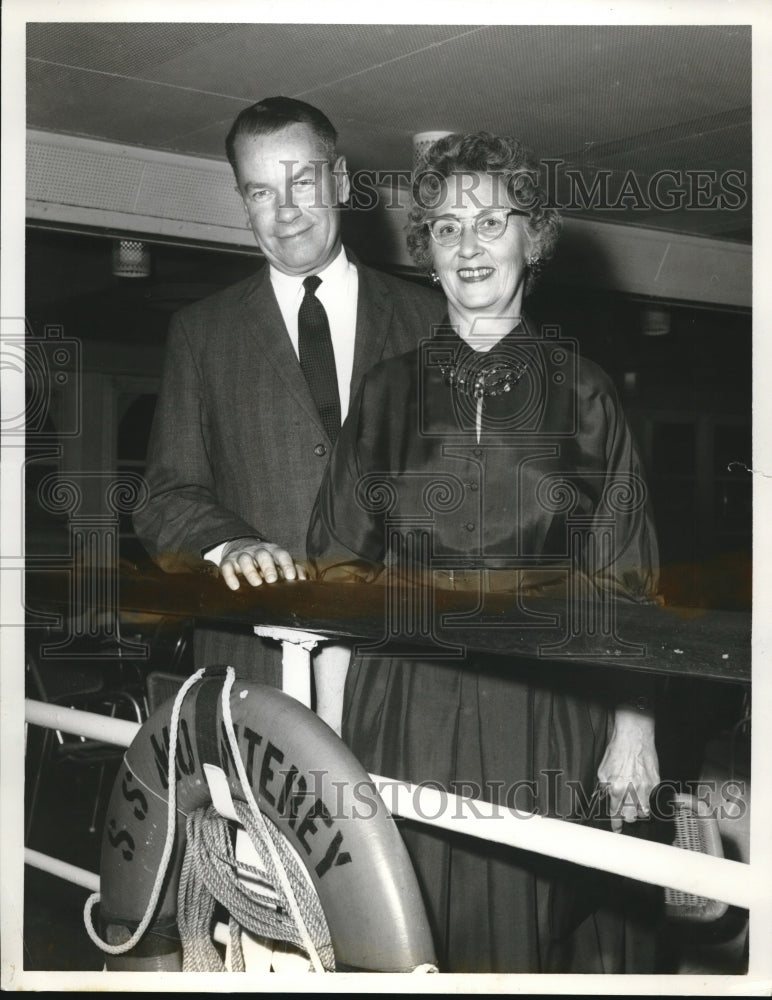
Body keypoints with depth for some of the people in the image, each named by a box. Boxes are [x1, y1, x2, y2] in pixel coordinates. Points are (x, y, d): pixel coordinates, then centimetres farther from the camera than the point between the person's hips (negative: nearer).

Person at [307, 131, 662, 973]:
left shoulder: (582, 394, 2)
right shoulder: (388, 392, 5)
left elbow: (622, 583, 1)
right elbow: (342, 572, 3)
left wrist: (634, 729, -4)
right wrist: (328, 726, -2)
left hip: (547, 717, 0)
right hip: (408, 712, 1)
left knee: (535, 922, 7)